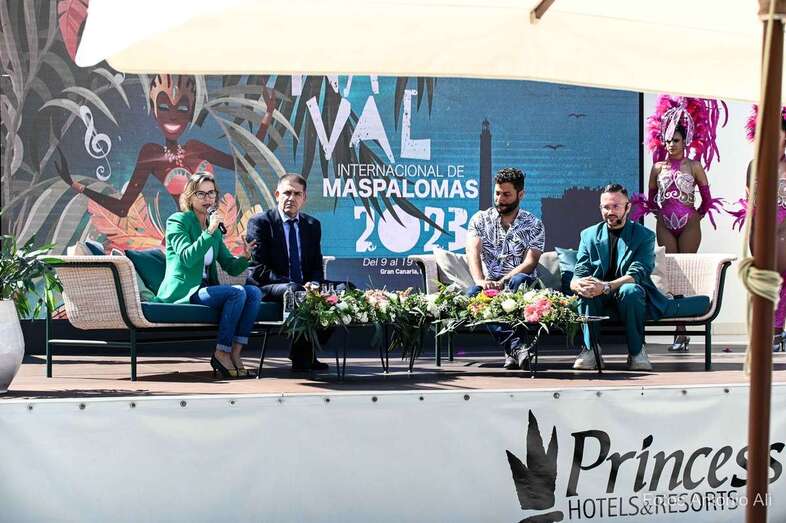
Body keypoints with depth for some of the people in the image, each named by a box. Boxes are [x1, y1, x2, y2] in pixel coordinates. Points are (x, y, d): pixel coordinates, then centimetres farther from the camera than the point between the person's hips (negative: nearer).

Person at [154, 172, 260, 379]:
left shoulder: (214, 230, 19)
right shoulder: (177, 221, -2)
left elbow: (231, 268, 15)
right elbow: (187, 258, -19)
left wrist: (245, 257, -7)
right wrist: (210, 232, -25)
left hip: (206, 290, 7)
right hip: (182, 292, -7)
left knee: (254, 292, -15)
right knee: (237, 292, -27)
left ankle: (235, 353, -16)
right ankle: (221, 353, -19)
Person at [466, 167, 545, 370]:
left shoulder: (534, 225, 6)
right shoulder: (480, 220, 9)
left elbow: (530, 262, -7)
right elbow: (473, 251, -7)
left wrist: (503, 282, -23)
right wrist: (480, 280, -28)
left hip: (520, 284, -1)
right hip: (490, 283, 1)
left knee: (520, 281, -37)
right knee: (473, 292, -33)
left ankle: (512, 351, -42)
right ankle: (516, 346, -43)